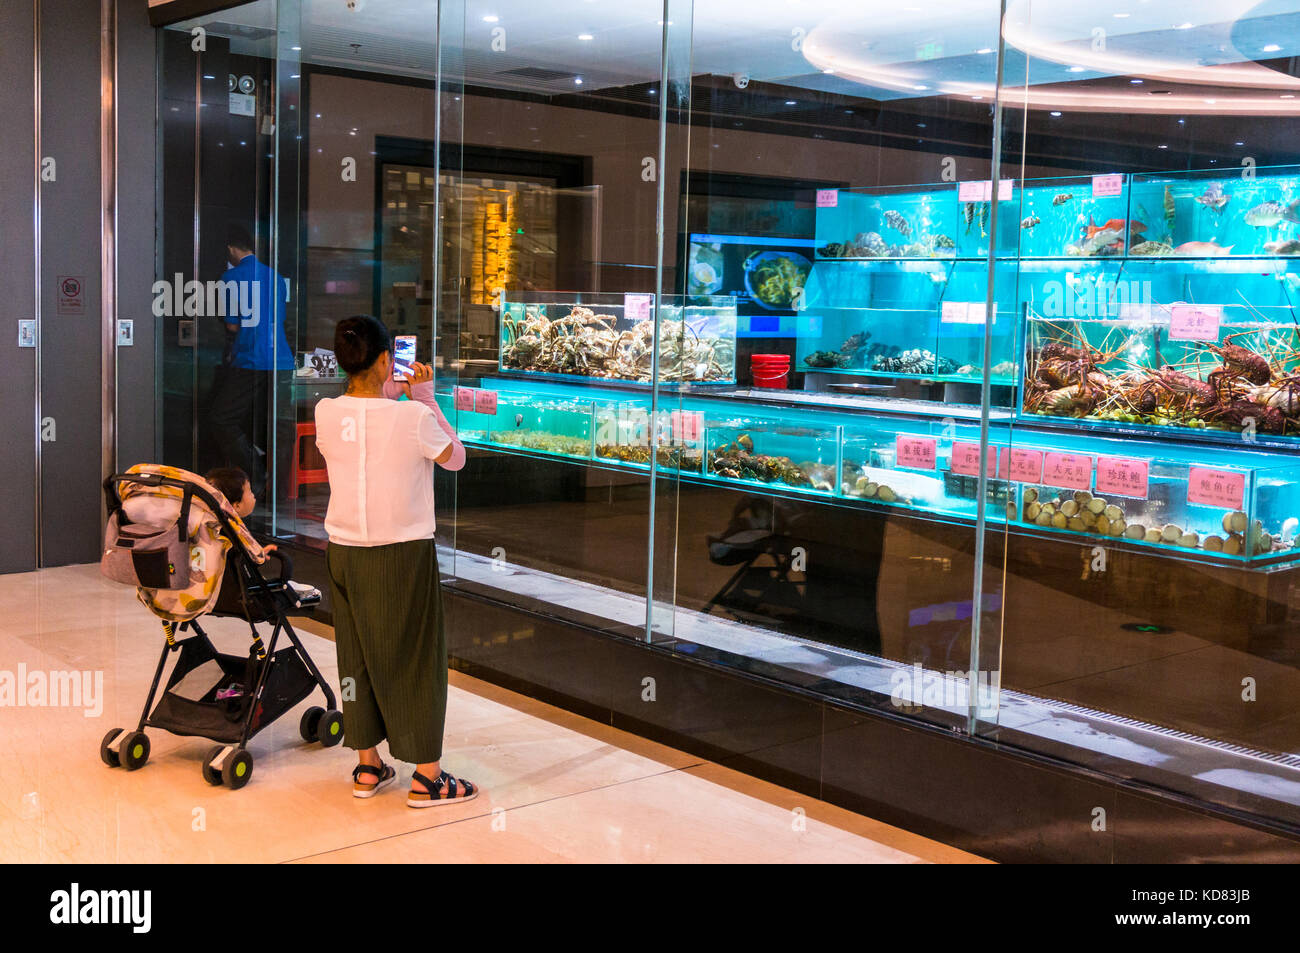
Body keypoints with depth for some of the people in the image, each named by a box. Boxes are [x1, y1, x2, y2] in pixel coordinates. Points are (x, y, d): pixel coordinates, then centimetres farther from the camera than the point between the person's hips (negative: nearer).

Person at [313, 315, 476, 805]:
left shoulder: (326, 413, -5)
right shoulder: (413, 417, -17)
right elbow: (455, 458, 2)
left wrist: (386, 394, 16)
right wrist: (425, 396, 5)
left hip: (344, 553, 5)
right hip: (403, 555, -5)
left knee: (358, 654, 15)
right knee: (417, 659, 6)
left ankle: (368, 766, 24)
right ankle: (426, 777, 12)